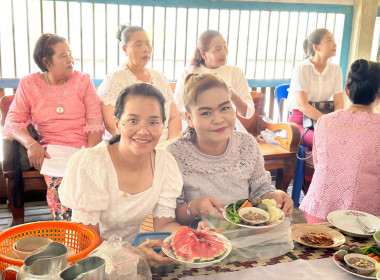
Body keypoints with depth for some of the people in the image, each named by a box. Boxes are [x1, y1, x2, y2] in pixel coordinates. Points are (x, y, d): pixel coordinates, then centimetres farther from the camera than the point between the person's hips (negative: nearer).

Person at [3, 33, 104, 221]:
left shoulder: (83, 81, 6)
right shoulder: (28, 84, 7)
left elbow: (95, 123, -1)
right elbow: (13, 122, 3)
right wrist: (31, 144, -17)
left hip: (83, 147, 0)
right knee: (58, 182, -30)